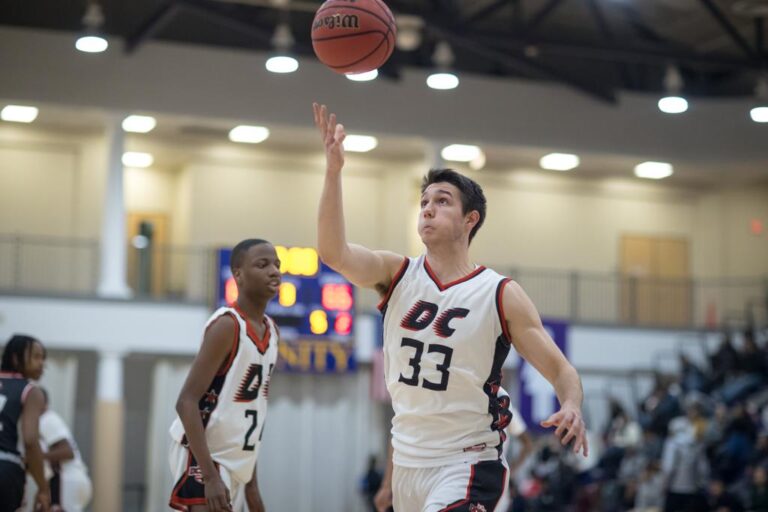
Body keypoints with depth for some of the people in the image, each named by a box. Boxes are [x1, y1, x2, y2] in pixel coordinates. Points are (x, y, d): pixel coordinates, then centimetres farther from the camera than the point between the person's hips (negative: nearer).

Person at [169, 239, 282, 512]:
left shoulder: (271, 331, 11)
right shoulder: (227, 325, -16)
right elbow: (187, 401, -21)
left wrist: (251, 481, 17)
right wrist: (209, 476, -29)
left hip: (236, 461, 9)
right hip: (204, 457, -9)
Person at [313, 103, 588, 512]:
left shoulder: (501, 295, -7)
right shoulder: (397, 275, 2)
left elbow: (560, 370, -6)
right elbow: (334, 252, -16)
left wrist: (571, 407, -29)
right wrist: (333, 169, -27)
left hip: (466, 466, -5)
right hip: (408, 463, 5)